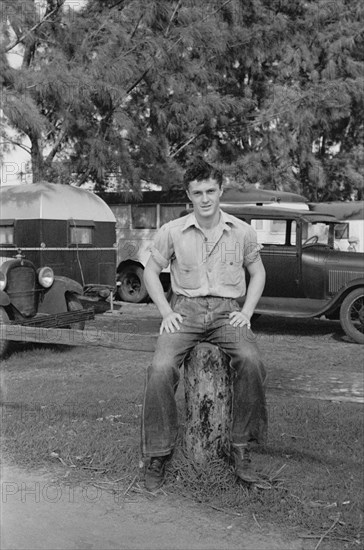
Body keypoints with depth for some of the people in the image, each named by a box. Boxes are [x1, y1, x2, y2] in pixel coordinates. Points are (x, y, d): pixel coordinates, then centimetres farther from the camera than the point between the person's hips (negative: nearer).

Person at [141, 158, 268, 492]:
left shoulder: (242, 232, 4)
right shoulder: (172, 231, 2)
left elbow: (257, 272, 17)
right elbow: (151, 272, 12)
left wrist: (246, 312, 4)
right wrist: (166, 312, 0)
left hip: (226, 311, 1)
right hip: (185, 309, 0)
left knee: (251, 361, -30)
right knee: (161, 368, -27)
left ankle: (242, 446, -12)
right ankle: (159, 454, -10)